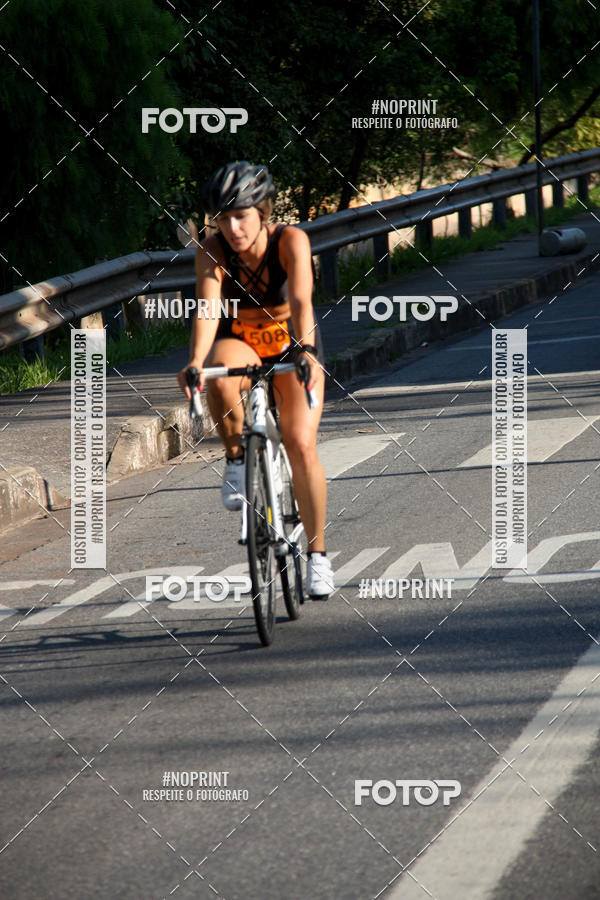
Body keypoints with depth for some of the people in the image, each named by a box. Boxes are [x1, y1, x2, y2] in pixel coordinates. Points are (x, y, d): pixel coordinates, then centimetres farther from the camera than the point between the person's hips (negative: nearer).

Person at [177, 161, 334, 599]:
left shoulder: (290, 241, -26)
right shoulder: (213, 250, -22)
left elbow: (302, 300, -39)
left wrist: (307, 352, -57)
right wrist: (195, 362, -51)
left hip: (291, 344, -1)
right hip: (239, 342, 1)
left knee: (301, 444, -18)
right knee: (220, 376, -37)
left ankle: (317, 553, -3)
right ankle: (236, 458, -11)